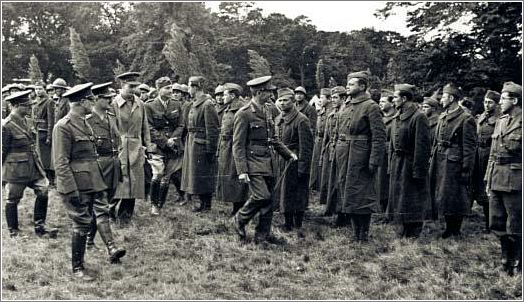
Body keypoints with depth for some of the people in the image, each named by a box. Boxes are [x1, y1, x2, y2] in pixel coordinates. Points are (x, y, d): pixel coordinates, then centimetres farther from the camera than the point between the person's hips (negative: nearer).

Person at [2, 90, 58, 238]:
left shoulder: (23, 120, 8)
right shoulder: (6, 126, -18)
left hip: (33, 166, 8)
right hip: (16, 169, -8)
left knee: (42, 191, 3)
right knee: (13, 200, 7)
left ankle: (39, 226, 14)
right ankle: (13, 231, 21)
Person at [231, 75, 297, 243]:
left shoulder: (267, 111, 14)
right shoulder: (243, 114, -11)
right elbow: (238, 146, -12)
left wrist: (288, 154, 17)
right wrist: (242, 171, -18)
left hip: (268, 164, 8)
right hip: (253, 164, -8)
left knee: (268, 201, 6)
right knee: (261, 196, -17)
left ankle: (262, 235, 16)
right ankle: (239, 221, 7)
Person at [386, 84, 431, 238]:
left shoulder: (418, 117, -14)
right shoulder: (397, 117, 12)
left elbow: (423, 146, -18)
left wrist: (418, 171, -20)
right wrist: (391, 166, 12)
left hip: (411, 165, -9)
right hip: (397, 165, 9)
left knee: (412, 202, -1)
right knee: (400, 199, 14)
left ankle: (414, 234, 8)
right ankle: (405, 232, 26)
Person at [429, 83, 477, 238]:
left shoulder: (466, 119, -10)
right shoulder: (442, 117, 14)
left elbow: (469, 147, -12)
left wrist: (466, 169, -15)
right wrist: (432, 159, 14)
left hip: (454, 164, -8)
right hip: (440, 162, 8)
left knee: (455, 197, 0)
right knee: (442, 195, 12)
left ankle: (455, 229, 12)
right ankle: (449, 227, 25)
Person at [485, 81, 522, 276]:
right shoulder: (500, 121, 13)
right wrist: (488, 180, 15)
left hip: (514, 181, -7)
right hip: (497, 180, 8)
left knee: (515, 227, 1)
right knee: (497, 224, 13)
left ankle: (517, 265, 13)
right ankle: (506, 259, 27)